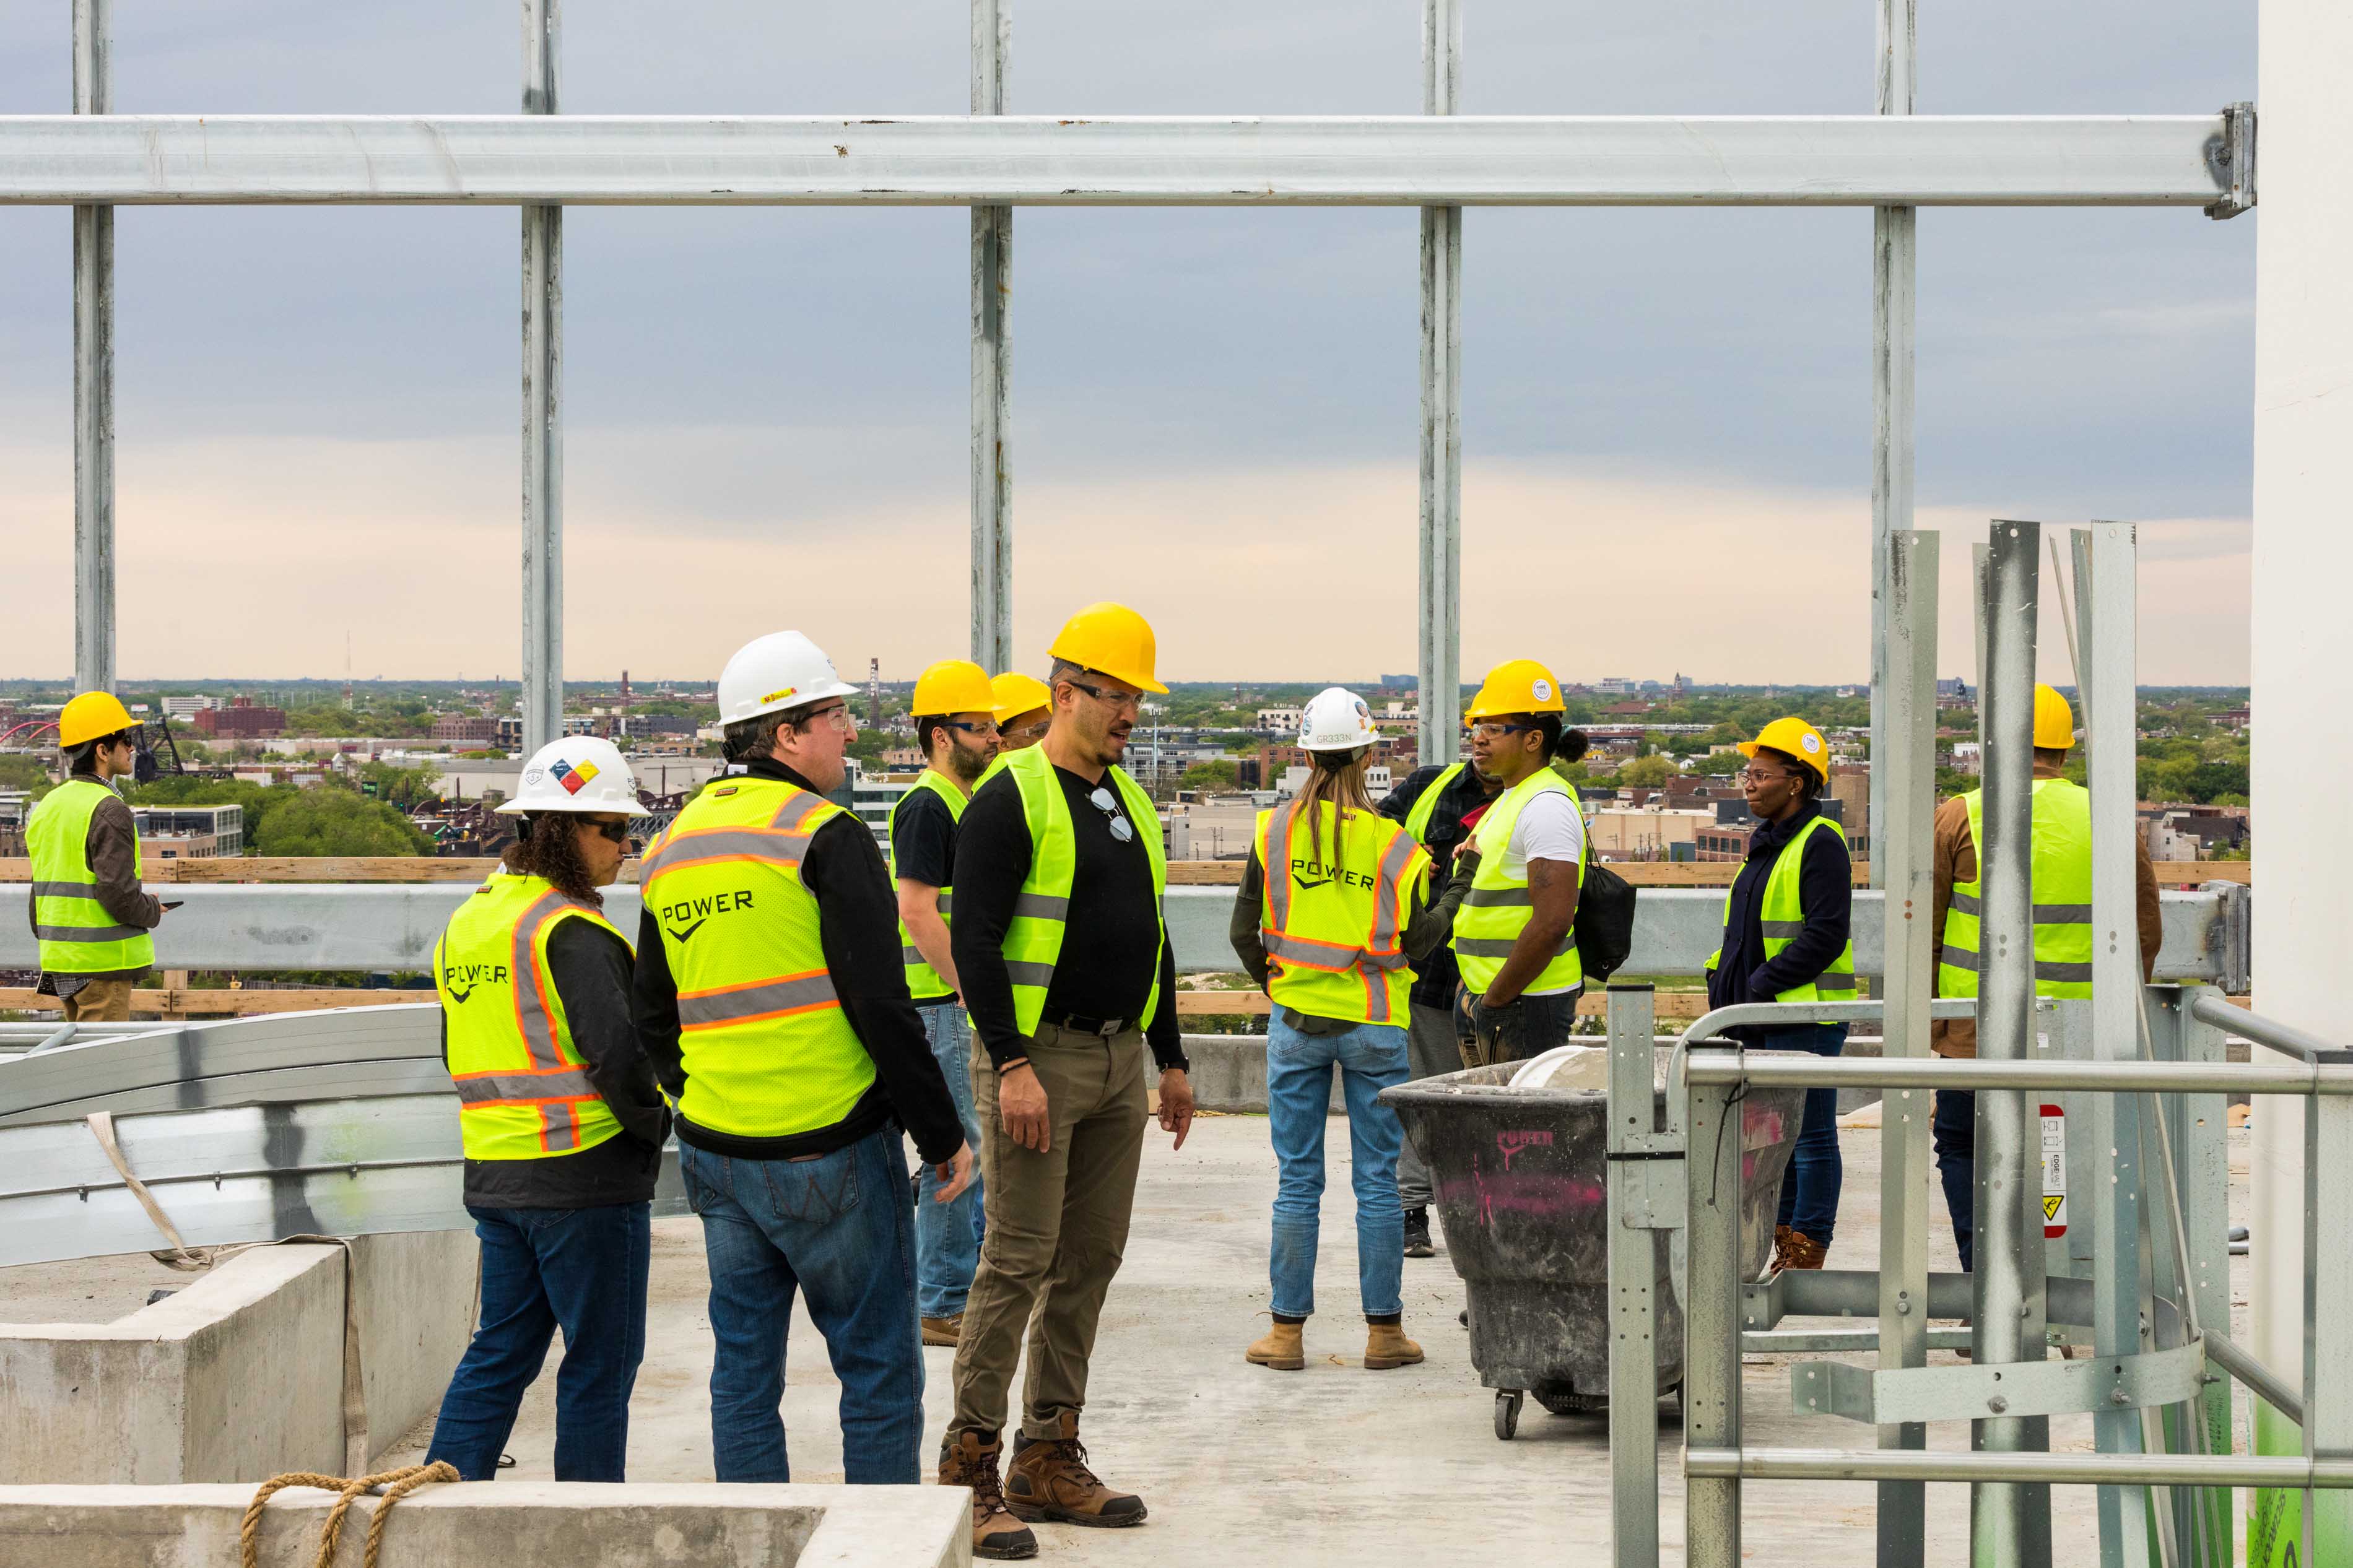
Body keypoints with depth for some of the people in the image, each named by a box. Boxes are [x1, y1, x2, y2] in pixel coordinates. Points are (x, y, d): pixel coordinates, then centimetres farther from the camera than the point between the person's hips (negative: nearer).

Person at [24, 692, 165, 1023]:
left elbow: (38, 896, 16)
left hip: (59, 959, 9)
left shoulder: (49, 806, 12)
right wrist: (154, 910, -2)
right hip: (103, 963, -9)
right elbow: (119, 894, -22)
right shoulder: (108, 811, -16)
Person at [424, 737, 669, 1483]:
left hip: (494, 1171, 8)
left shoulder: (466, 924, 13)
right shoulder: (571, 931, -15)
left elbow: (458, 1054, 20)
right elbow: (616, 1050, -21)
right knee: (600, 1363, 2)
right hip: (586, 1172, -8)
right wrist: (653, 1123, -5)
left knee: (501, 1351, 15)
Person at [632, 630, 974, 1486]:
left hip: (718, 1152, 7)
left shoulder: (673, 848, 11)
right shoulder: (826, 836, -12)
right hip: (831, 1150, -7)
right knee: (878, 1369, 3)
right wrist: (942, 1133, -8)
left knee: (743, 1371, 12)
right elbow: (880, 1003, -16)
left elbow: (654, 1019, 18)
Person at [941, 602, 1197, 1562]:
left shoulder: (1128, 801, 16)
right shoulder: (1011, 801, -9)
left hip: (1119, 1061, 8)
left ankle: (1049, 1459, 16)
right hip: (1038, 1058, -8)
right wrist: (1011, 1066, -21)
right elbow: (974, 940, -15)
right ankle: (968, 1467, -4)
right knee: (1019, 1261, -9)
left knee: (1090, 1263, 9)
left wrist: (1171, 1060, 21)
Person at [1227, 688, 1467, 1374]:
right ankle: (1384, 1330, 9)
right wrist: (1458, 897, 14)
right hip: (1375, 1026, -1)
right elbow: (1413, 941, -2)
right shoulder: (1394, 845, -7)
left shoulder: (1275, 831, -4)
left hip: (1297, 1019, 1)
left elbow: (1244, 932, 0)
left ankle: (1288, 1330, 8)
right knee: (1378, 1180, 6)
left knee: (1297, 1180, 6)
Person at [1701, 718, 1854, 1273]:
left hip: (1806, 1017, -10)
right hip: (1757, 1019, 10)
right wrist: (1723, 984, 11)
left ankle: (1806, 1254, 0)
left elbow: (1826, 936, -18)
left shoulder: (1820, 843, -11)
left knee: (1809, 1137, -4)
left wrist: (1761, 985, -18)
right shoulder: (1766, 844, 18)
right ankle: (1785, 1252, 19)